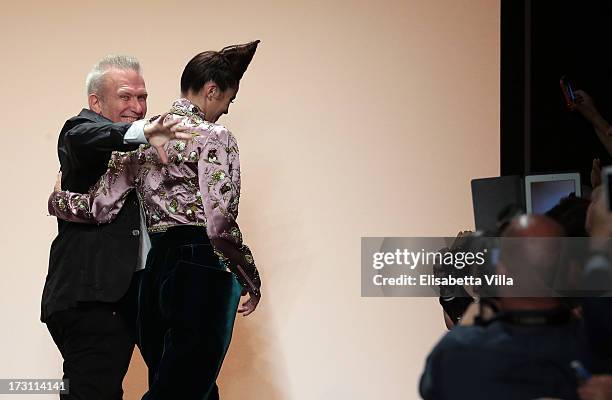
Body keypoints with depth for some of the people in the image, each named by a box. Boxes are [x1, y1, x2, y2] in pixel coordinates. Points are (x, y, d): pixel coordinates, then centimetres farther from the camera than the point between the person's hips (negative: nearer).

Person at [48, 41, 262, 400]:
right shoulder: (214, 137, -10)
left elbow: (101, 208, 3)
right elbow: (220, 225, -18)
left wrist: (56, 200, 22)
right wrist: (251, 280, -5)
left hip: (157, 268, 8)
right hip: (201, 272, -7)